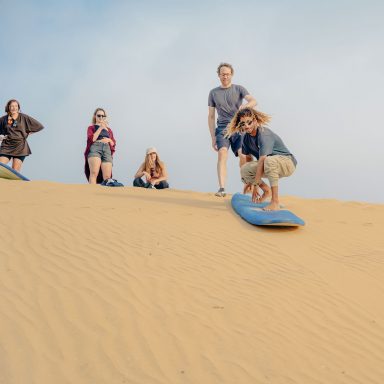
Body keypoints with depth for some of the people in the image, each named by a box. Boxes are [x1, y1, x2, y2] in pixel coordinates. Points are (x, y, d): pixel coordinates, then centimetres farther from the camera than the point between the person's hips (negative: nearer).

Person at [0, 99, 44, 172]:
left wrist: (28, 133, 5)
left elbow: (40, 126, 5)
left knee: (15, 171, -4)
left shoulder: (24, 117, 1)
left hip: (20, 146, -1)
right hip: (6, 146, 2)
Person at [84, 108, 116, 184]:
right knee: (94, 173, -27)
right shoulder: (91, 127, 17)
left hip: (107, 150, 4)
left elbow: (113, 144, 22)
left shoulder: (109, 130, 28)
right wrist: (100, 128, 0)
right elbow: (91, 139, -2)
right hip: (95, 149, -4)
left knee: (107, 177, -12)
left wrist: (109, 140, 0)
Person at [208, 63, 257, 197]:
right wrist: (213, 137, 6)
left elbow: (253, 101, -9)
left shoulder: (239, 89, 9)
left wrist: (244, 106, -33)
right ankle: (221, 189, -30)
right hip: (223, 128, 1)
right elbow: (211, 117, 14)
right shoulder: (213, 93, 14)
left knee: (243, 155, -18)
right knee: (222, 153, -22)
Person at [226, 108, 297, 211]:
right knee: (244, 169, -13)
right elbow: (247, 159, 6)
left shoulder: (264, 134, -26)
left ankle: (275, 202, -35)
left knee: (269, 160, -40)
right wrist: (248, 180, 1)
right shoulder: (246, 138, -2)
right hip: (271, 167, 8)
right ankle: (266, 191, 11)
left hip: (287, 163, -8)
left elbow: (262, 160, -31)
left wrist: (255, 185, -30)